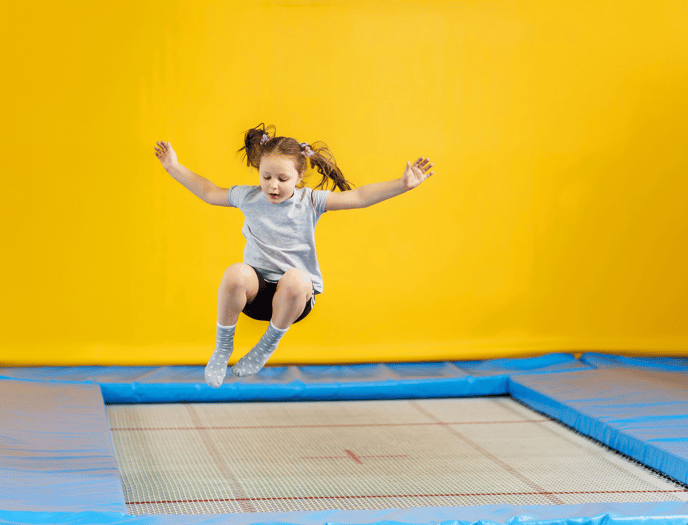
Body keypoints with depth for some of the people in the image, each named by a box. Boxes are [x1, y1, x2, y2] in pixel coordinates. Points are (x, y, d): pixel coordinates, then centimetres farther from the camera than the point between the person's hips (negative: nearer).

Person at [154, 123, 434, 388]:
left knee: (295, 279, -38)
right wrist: (174, 167, 20)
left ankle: (267, 346, -12)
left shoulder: (310, 201, -1)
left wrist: (402, 184, -18)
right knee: (236, 273, -34)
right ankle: (223, 347, -11)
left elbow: (359, 197, -7)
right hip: (256, 289, 1)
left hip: (296, 297, -1)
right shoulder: (248, 197, 5)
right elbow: (207, 191, 20)